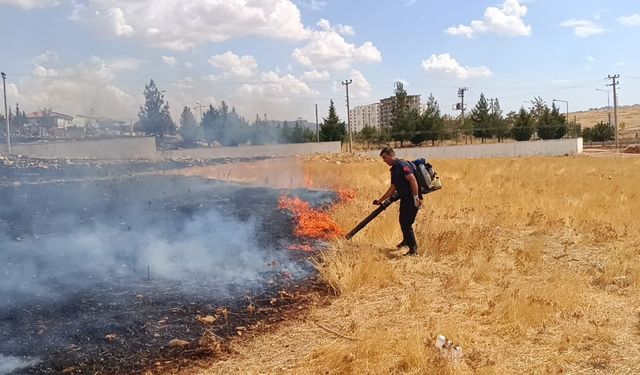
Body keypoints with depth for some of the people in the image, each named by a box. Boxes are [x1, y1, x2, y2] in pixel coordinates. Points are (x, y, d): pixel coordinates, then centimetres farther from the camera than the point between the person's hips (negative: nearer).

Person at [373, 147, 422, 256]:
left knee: (406, 224, -7)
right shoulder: (394, 169, 17)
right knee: (403, 221, 25)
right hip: (405, 198, 10)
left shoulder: (402, 165, -15)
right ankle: (406, 241, 48)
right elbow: (393, 188, 23)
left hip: (412, 199, -10)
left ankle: (413, 250, 4)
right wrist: (380, 200, 24)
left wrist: (416, 197, -28)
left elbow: (413, 180, -25)